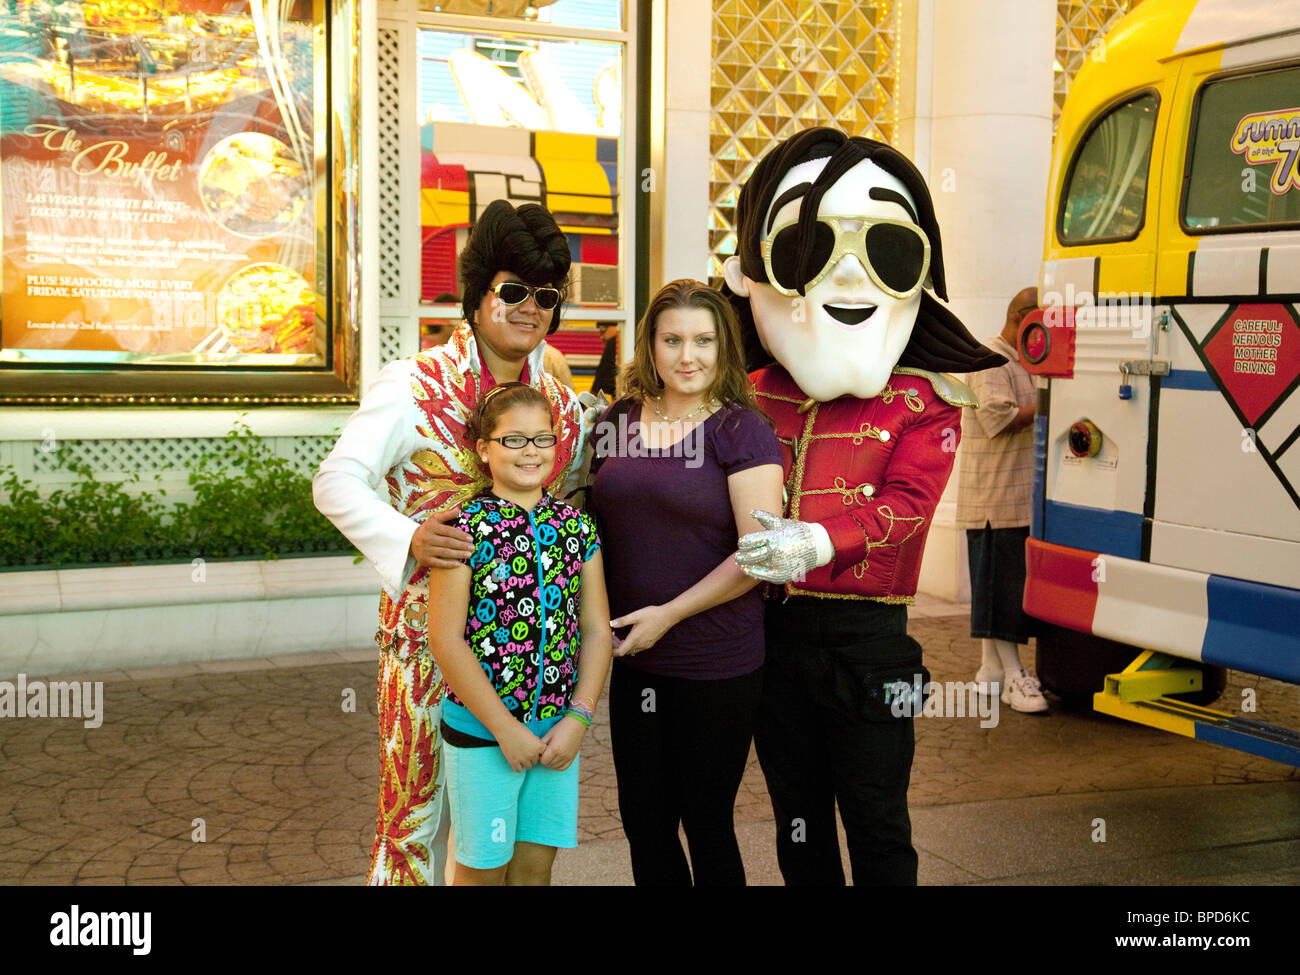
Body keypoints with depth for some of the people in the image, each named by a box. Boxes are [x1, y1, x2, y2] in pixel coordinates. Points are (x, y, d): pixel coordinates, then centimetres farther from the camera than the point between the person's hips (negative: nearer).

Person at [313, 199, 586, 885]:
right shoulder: (417, 385, -6)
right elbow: (337, 481, -8)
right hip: (429, 628, -4)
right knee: (419, 796, 2)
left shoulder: (562, 405, 8)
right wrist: (407, 537, -24)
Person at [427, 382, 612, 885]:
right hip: (480, 730, -4)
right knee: (484, 867, 10)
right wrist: (505, 729, -13)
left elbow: (596, 629, 4)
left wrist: (579, 717, -6)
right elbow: (446, 639, -14)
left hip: (558, 728, 4)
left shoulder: (577, 527, 3)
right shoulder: (466, 529, -12)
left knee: (535, 863, 14)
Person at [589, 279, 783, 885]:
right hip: (634, 660, 5)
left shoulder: (741, 430, -9)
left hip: (717, 667, -5)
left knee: (706, 824, 9)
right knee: (643, 823, 14)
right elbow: (592, 521, 19)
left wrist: (669, 614, -15)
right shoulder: (618, 421, 6)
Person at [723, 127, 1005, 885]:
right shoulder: (753, 395, 6)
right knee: (798, 816, 16)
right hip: (770, 624, 3)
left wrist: (822, 541, -32)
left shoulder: (923, 403, -2)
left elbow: (905, 503, -15)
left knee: (877, 821, 6)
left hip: (867, 632, -3)